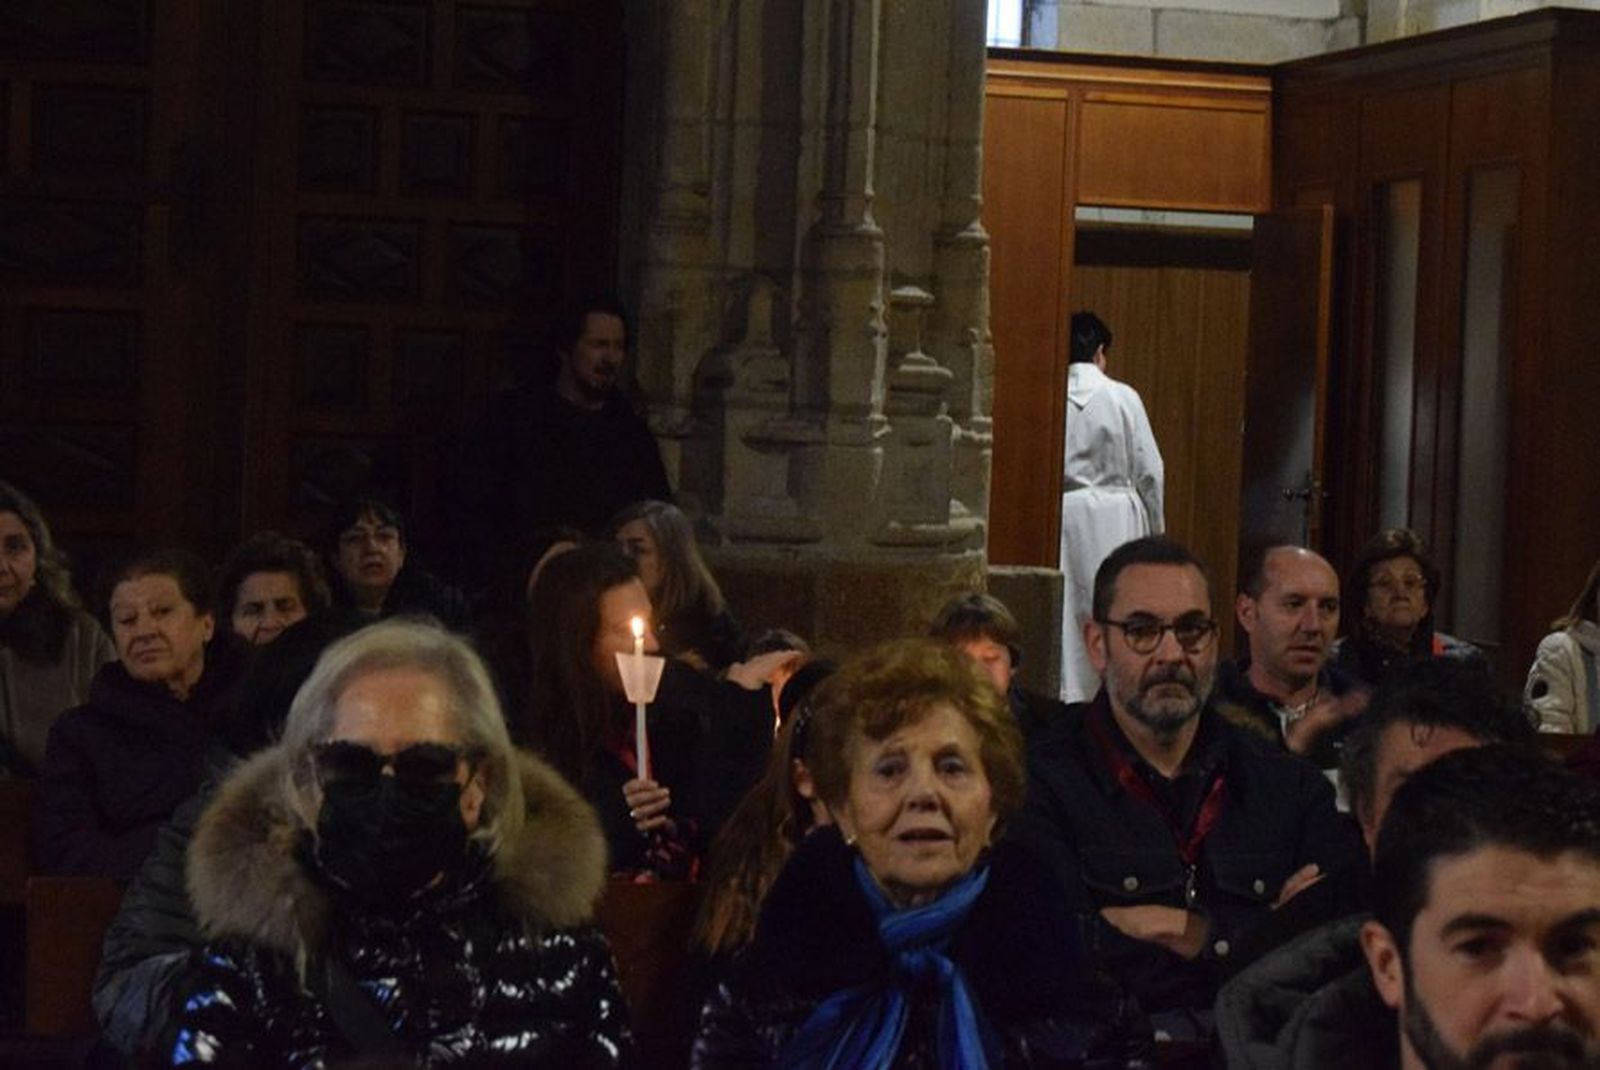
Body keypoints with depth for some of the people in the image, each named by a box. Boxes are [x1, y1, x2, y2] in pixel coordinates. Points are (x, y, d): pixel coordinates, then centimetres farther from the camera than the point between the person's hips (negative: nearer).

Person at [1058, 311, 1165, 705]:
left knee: (1066, 612, 4)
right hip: (1115, 515, -1)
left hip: (1064, 513, 1)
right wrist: (1155, 529, 10)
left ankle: (1069, 696, 5)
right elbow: (1149, 470, -1)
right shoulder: (1122, 397, -4)